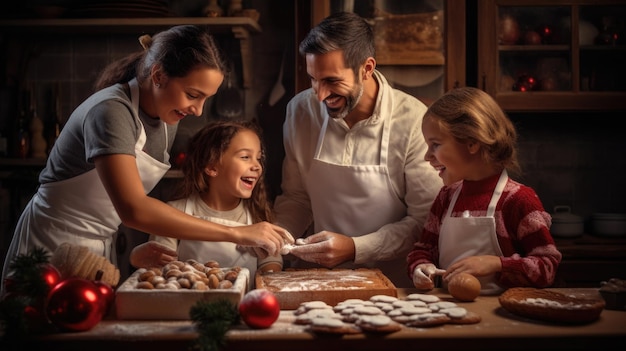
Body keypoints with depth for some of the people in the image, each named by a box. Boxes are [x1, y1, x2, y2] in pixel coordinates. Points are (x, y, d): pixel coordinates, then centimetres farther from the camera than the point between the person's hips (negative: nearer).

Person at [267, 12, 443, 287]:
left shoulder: (413, 120, -13)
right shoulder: (300, 111, 1)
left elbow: (425, 220, -8)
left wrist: (355, 249, -18)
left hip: (392, 282, -3)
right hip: (320, 278, 3)